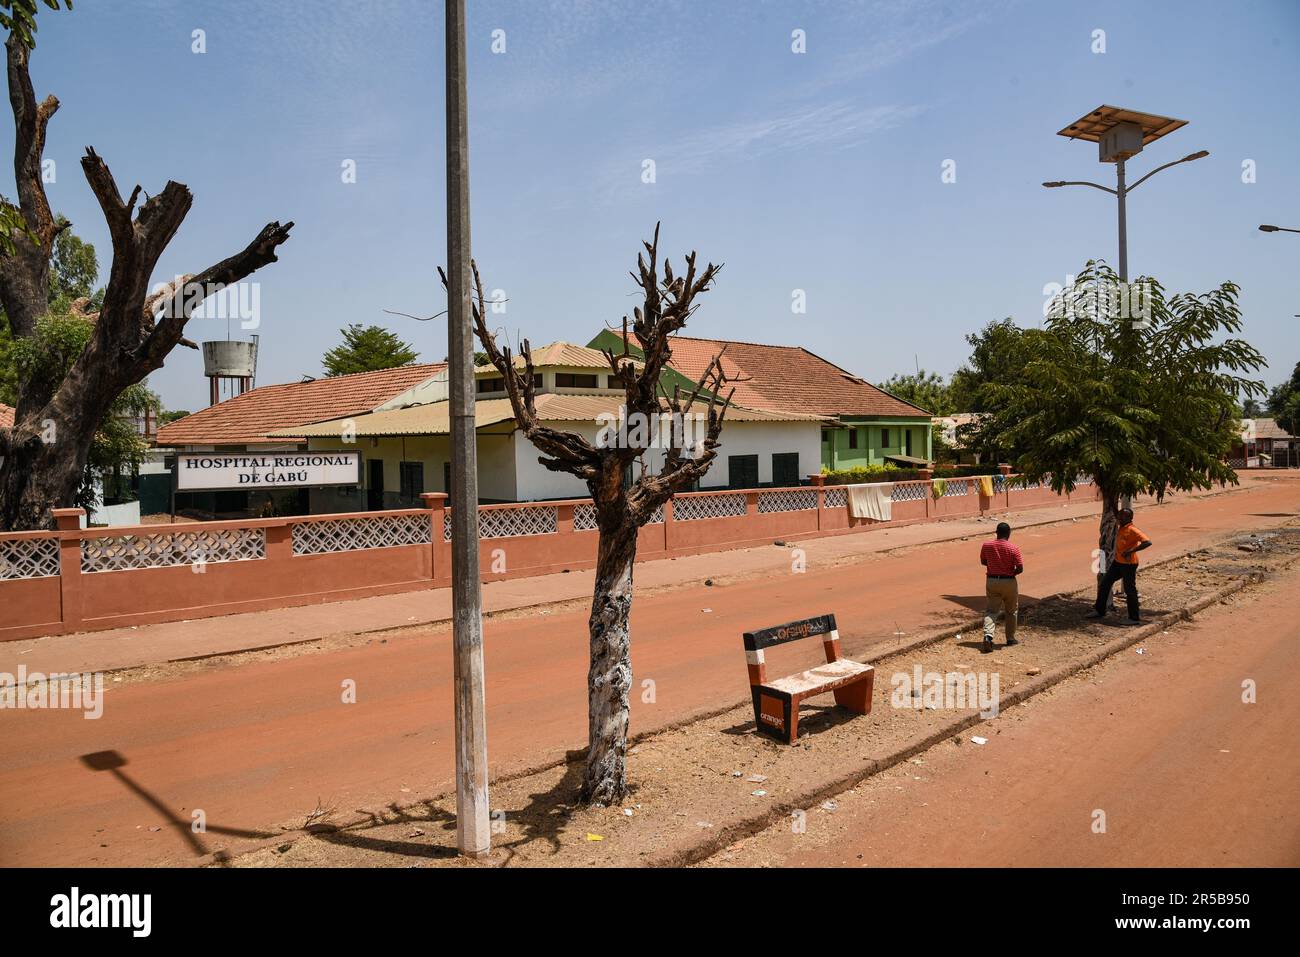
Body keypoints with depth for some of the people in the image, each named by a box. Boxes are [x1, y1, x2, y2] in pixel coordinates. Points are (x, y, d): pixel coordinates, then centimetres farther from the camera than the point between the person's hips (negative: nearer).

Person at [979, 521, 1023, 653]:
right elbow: (1020, 568, -13)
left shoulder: (986, 546, -4)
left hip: (991, 581, 2)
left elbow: (983, 562, 9)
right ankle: (1010, 638, 26)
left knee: (991, 610, 5)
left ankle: (988, 635, -17)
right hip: (1009, 582, -2)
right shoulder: (1013, 549, -14)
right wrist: (1011, 573, 5)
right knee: (1011, 611, 17)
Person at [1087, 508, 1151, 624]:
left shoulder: (1132, 530, -20)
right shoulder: (1121, 527, 5)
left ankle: (1134, 618, 13)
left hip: (1129, 564, -9)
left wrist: (1131, 551, -32)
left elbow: (1148, 542, -29)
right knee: (1104, 584, 12)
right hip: (1118, 562, 9)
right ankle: (1099, 611, 22)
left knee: (1130, 590, 1)